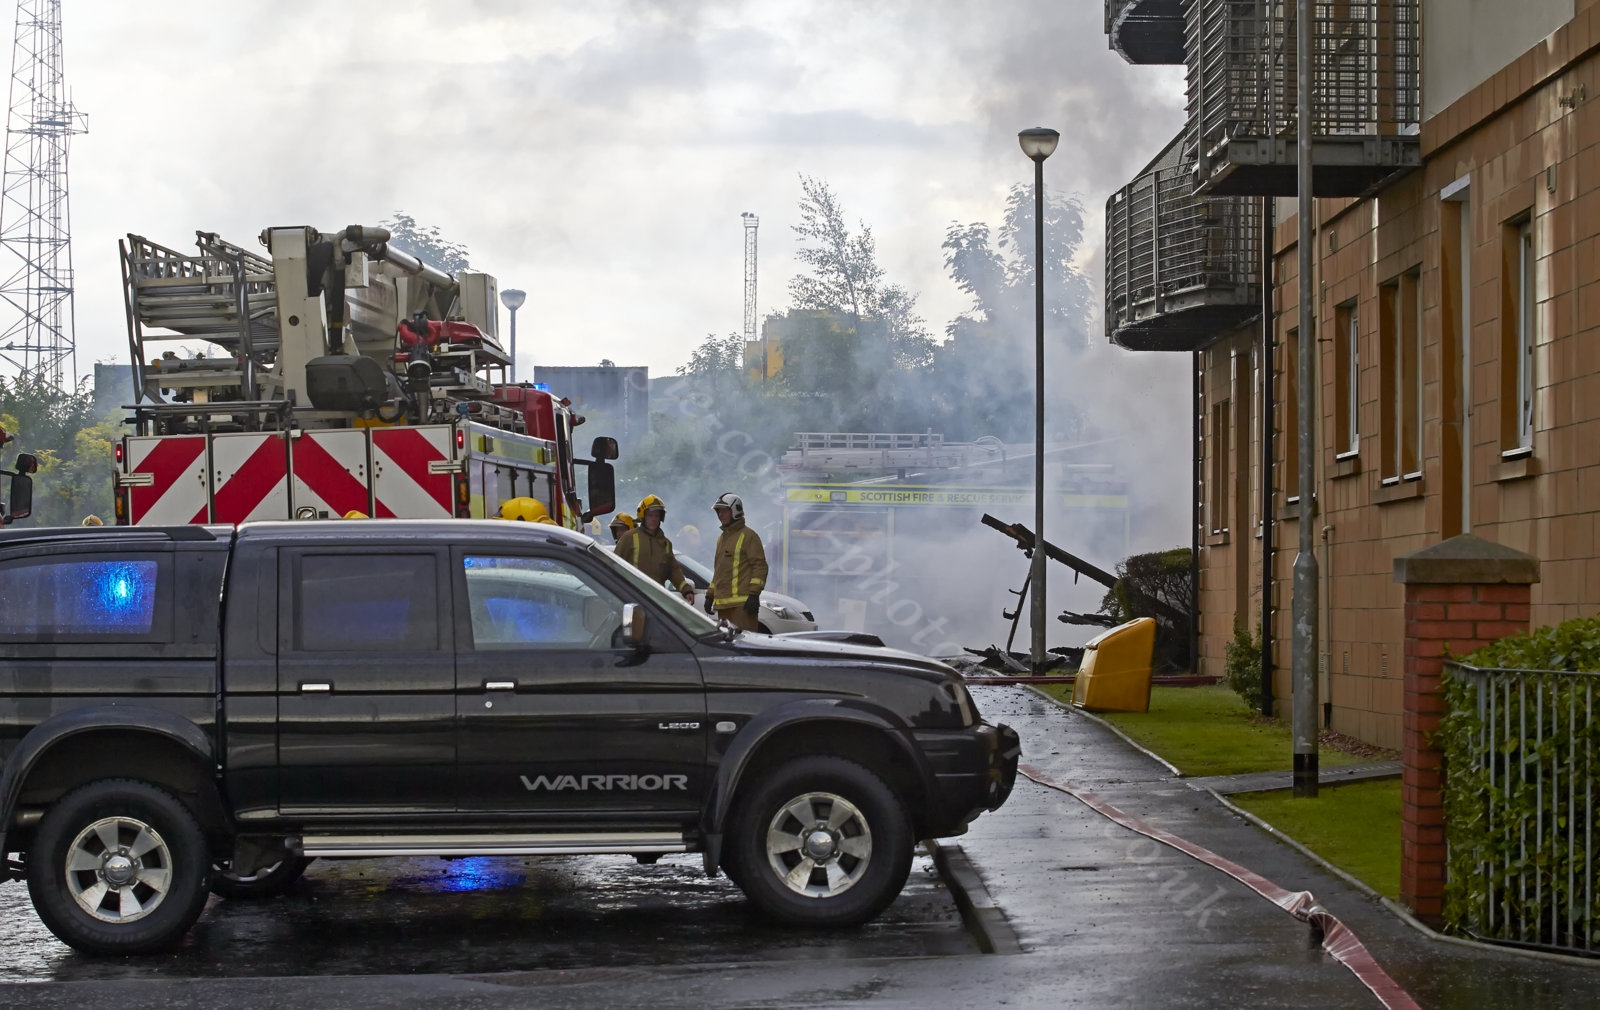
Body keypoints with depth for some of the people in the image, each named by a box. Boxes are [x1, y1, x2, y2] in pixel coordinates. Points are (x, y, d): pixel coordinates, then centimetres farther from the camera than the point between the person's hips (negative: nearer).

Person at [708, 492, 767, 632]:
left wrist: (754, 594, -17)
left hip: (742, 604, -8)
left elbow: (759, 566, -10)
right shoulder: (722, 538, 23)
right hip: (723, 604, 8)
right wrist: (710, 595, 26)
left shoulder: (748, 535, -3)